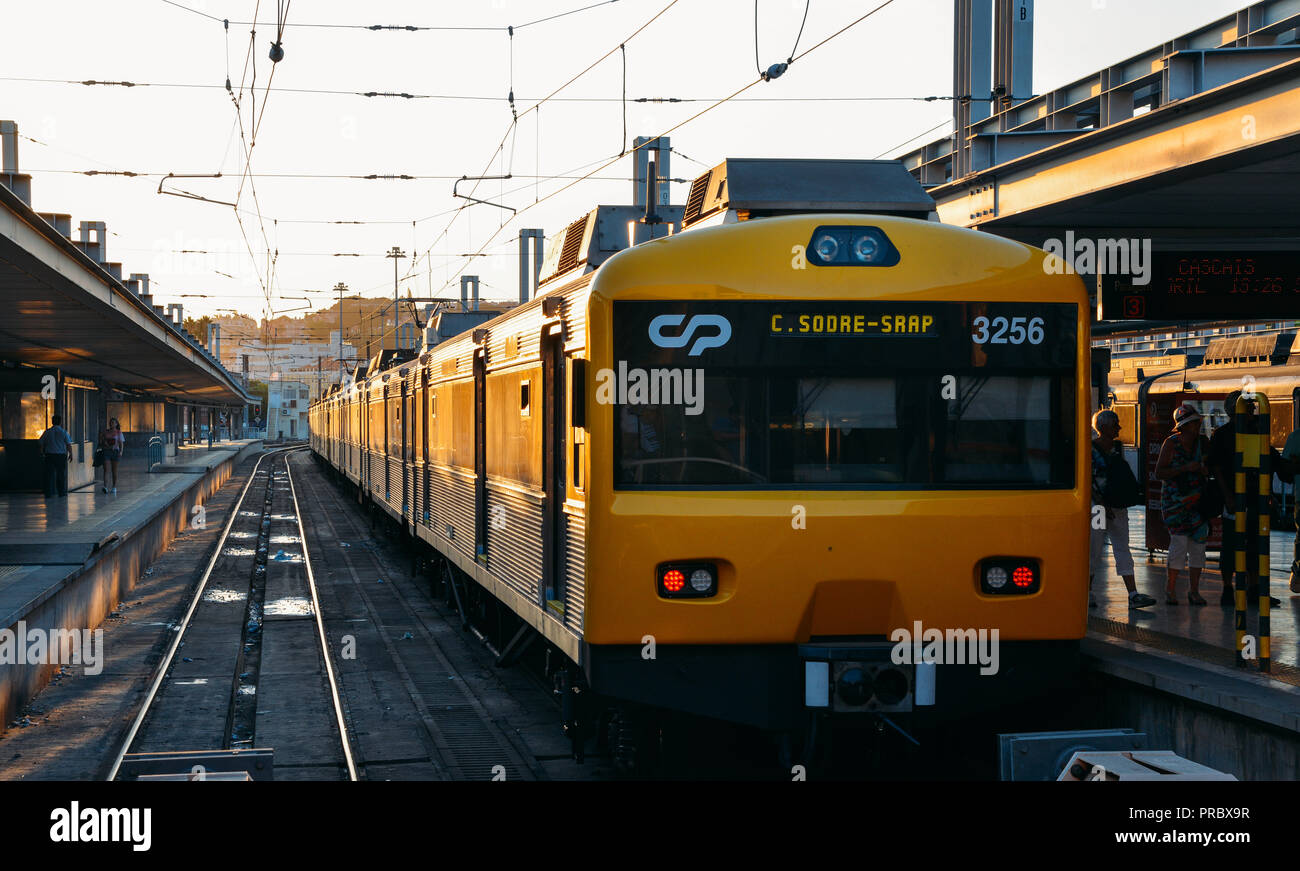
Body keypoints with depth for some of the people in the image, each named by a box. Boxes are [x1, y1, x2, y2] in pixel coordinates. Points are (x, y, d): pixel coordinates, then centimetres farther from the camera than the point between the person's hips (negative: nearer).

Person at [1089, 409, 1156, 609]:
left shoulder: (1118, 447, 12)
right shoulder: (1091, 449, -8)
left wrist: (1132, 496, 12)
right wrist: (1102, 505, -16)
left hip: (1117, 506, 6)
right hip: (1097, 505, -6)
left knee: (1122, 548, 2)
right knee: (1094, 549, -1)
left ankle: (1133, 594, -3)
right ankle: (1087, 592, 11)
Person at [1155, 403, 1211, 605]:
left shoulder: (1203, 443, 6)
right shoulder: (1171, 444, -6)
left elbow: (1210, 471, 17)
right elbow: (1159, 472, -10)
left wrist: (1204, 469, -7)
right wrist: (1186, 468, -19)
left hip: (1197, 500, 4)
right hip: (1174, 499, -4)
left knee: (1198, 542, 1)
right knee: (1179, 540, -13)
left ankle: (1194, 591, 9)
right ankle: (1171, 589, -2)